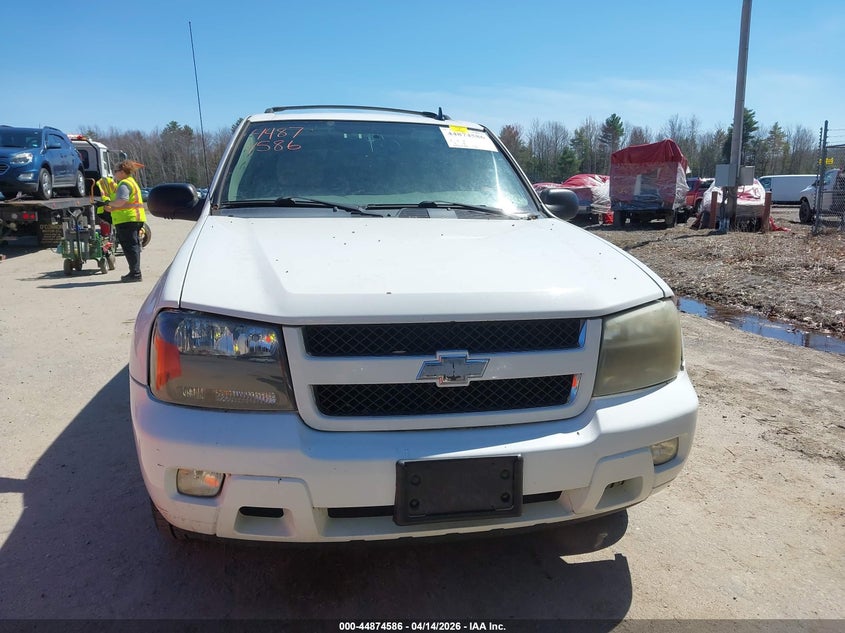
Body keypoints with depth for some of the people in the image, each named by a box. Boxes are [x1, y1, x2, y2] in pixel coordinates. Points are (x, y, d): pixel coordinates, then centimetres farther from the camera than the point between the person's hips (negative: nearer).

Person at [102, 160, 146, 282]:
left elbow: (122, 201, -25)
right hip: (136, 218, 10)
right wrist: (112, 209, 14)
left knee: (129, 246, -8)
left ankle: (135, 273, -8)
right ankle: (135, 273, 18)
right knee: (134, 245, 13)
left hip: (127, 219, -10)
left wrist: (109, 203, -8)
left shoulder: (124, 184, -12)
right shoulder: (131, 182, 21)